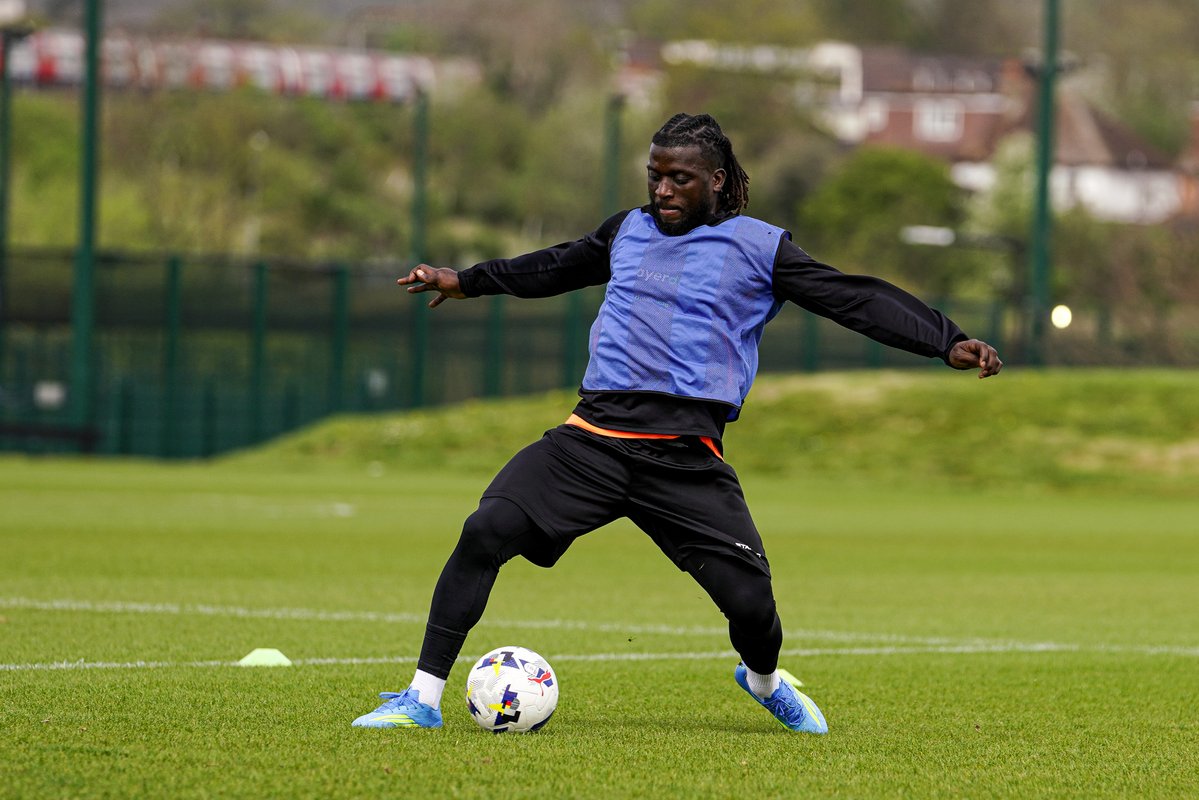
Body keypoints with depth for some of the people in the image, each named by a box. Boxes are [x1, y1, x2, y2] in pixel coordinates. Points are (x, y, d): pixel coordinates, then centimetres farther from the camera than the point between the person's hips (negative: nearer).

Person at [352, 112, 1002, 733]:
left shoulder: (758, 248, 8)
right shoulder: (627, 231, 19)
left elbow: (855, 300, 5)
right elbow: (555, 268, 38)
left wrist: (946, 341, -4)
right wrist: (468, 281, 49)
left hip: (686, 460, -2)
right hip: (592, 436, 2)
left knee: (749, 599, -12)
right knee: (487, 530, -19)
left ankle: (763, 680, 28)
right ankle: (423, 697, -11)